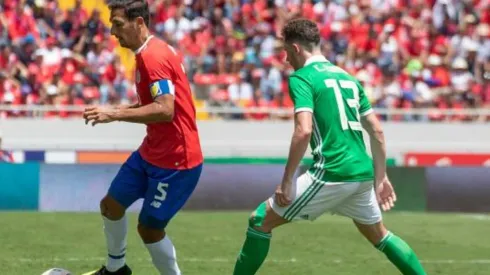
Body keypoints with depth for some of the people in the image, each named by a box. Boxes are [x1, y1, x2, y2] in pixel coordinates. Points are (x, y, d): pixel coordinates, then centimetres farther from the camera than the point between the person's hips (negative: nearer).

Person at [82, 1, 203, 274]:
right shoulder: (155, 51, 8)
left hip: (174, 161, -10)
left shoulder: (153, 56, -23)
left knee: (150, 229, -3)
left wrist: (116, 114, -30)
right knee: (111, 205, 18)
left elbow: (165, 110, -31)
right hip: (151, 153, 10)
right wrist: (124, 110, 9)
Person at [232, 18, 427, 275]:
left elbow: (304, 131, -19)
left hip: (331, 174, -7)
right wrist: (381, 177, 24)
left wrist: (286, 181, -14)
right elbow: (377, 131, 18)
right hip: (362, 173, 7)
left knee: (260, 220, 3)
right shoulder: (347, 77, 18)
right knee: (379, 235, 28)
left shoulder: (301, 78, -5)